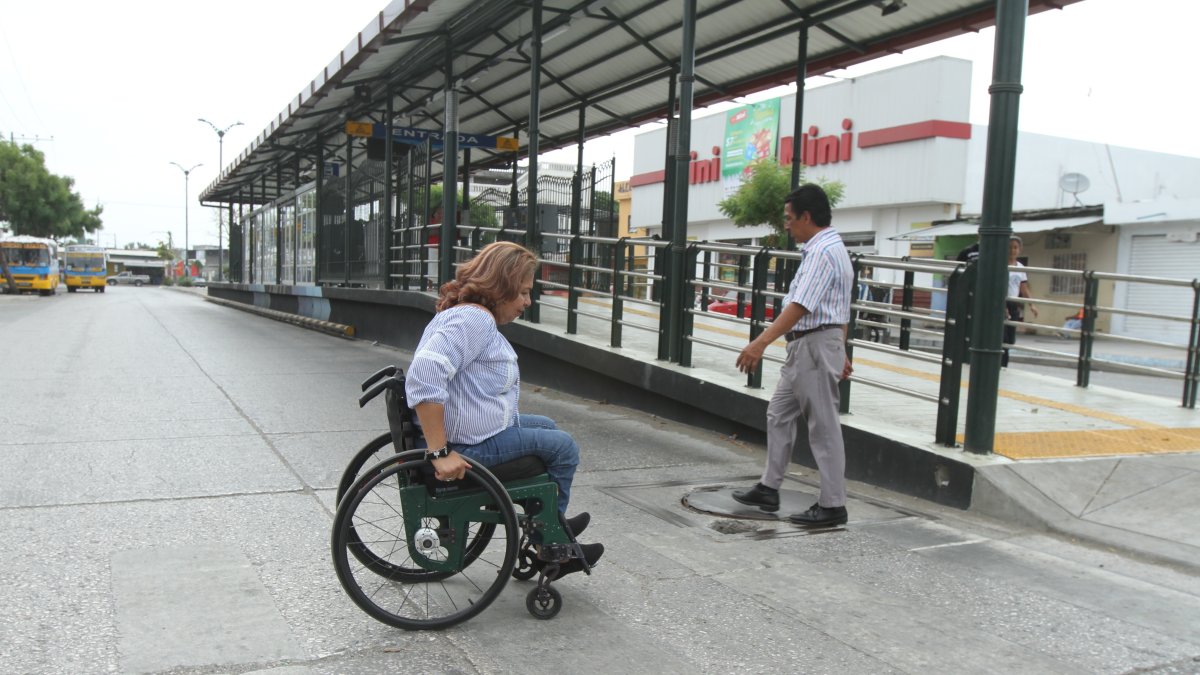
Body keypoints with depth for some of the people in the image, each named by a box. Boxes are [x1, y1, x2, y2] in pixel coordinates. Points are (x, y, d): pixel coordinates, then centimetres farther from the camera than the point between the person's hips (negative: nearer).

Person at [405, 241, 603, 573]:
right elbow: (424, 374, -36)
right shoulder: (474, 319, -23)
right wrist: (440, 453, -34)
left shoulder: (464, 313, 12)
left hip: (477, 428, 11)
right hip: (474, 445, -11)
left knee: (547, 426, 24)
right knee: (563, 446, 0)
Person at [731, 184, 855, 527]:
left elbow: (800, 306, -29)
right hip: (805, 347, 11)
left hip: (815, 346, -11)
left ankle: (832, 505, 9)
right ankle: (769, 489, 25)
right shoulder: (831, 248, 16)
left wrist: (761, 342, -34)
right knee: (779, 414, 16)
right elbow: (839, 309, 21)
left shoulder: (823, 252, -18)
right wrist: (840, 352, 26)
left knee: (824, 426, -2)